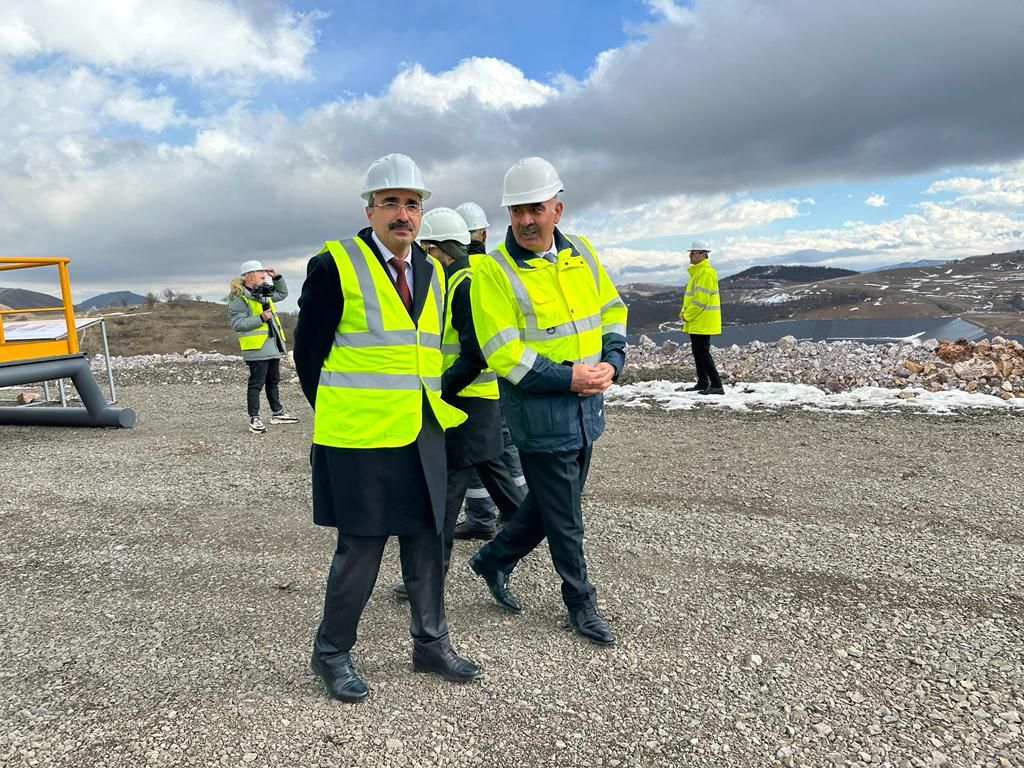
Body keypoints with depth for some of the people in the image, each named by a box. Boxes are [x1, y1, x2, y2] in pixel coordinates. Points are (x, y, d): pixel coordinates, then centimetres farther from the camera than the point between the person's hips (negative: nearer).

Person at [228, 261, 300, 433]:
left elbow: (283, 293, 32)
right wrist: (260, 318, -25)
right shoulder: (239, 299, -12)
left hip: (272, 347, 9)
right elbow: (237, 324, -20)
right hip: (256, 348, -9)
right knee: (256, 383, -6)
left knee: (273, 381, 18)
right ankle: (254, 419, -2)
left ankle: (277, 413, 29)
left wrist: (277, 277, 17)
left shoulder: (264, 294, 17)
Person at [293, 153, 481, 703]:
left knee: (427, 544, 14)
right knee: (360, 551, 4)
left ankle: (430, 644, 33)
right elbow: (308, 351, -3)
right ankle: (331, 653, 26)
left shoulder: (432, 271, 10)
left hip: (424, 437, 6)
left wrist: (442, 409, 10)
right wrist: (337, 413, 1)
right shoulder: (335, 266, -8)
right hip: (360, 441, -6)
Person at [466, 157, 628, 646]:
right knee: (564, 517, 6)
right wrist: (567, 377, -22)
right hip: (540, 416, -6)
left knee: (549, 503, 20)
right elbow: (502, 352, -19)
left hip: (585, 409, 7)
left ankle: (493, 560, 41)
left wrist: (611, 361, -3)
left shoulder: (581, 254, 5)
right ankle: (581, 603, 27)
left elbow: (611, 311, 14)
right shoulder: (494, 271, -13)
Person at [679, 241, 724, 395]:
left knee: (703, 352, -11)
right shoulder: (697, 271, 16)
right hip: (695, 323, 10)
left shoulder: (706, 272, -16)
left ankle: (716, 385, -9)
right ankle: (702, 382, 24)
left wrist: (687, 315, -15)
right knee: (697, 352, 15)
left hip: (702, 322, -10)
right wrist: (684, 311, 9)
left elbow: (701, 299, -22)